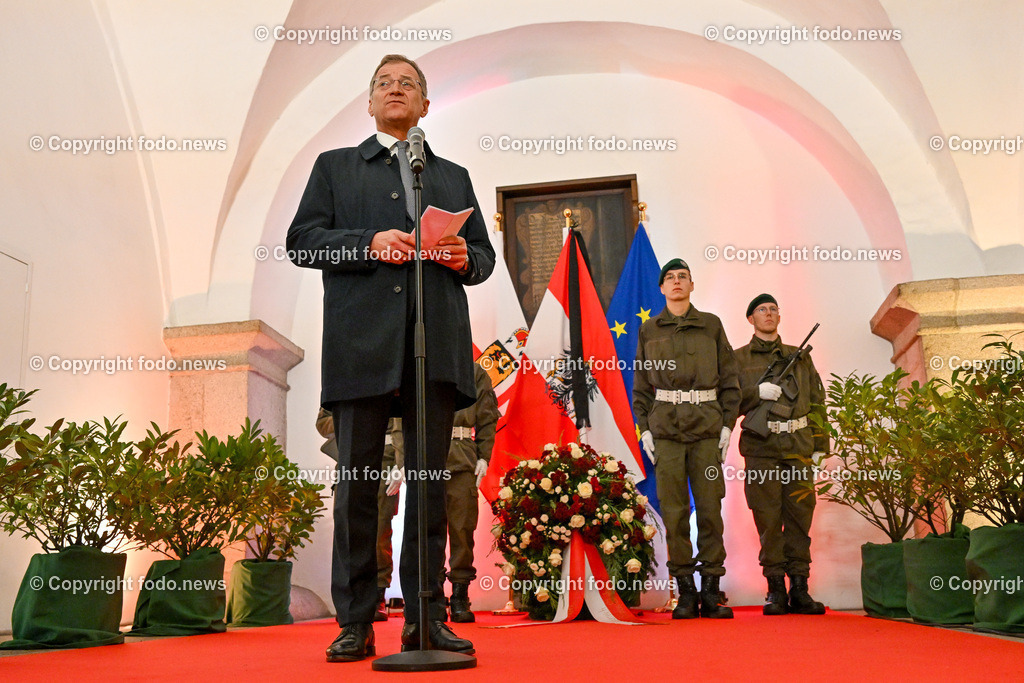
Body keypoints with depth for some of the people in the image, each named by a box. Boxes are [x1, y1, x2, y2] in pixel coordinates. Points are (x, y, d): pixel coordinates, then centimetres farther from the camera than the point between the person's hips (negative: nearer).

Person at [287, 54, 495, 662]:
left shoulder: (454, 176, 25)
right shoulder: (335, 166, 18)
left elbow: (484, 256, 21)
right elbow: (302, 240, 6)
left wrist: (465, 259, -2)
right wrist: (369, 243, -10)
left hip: (437, 346, 2)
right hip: (362, 343, -2)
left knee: (430, 480, 2)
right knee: (357, 481, -1)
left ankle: (427, 618, 9)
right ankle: (356, 622, 6)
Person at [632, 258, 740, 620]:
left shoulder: (711, 325, 8)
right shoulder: (649, 330, 11)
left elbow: (730, 379, 8)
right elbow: (641, 385, 12)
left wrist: (727, 424, 0)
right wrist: (644, 428, 3)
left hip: (707, 427, 0)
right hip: (666, 427, 1)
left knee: (710, 508, -1)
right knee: (674, 511, -1)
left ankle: (712, 592, 8)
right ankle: (685, 593, 8)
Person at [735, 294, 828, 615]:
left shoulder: (800, 357, 17)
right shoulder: (738, 358, 10)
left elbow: (817, 401, 16)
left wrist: (820, 444, 9)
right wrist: (757, 392, -14)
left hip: (798, 445, 2)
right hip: (761, 446, -2)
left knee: (800, 515, 1)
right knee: (768, 519, -1)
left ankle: (800, 589, 8)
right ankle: (776, 591, 7)